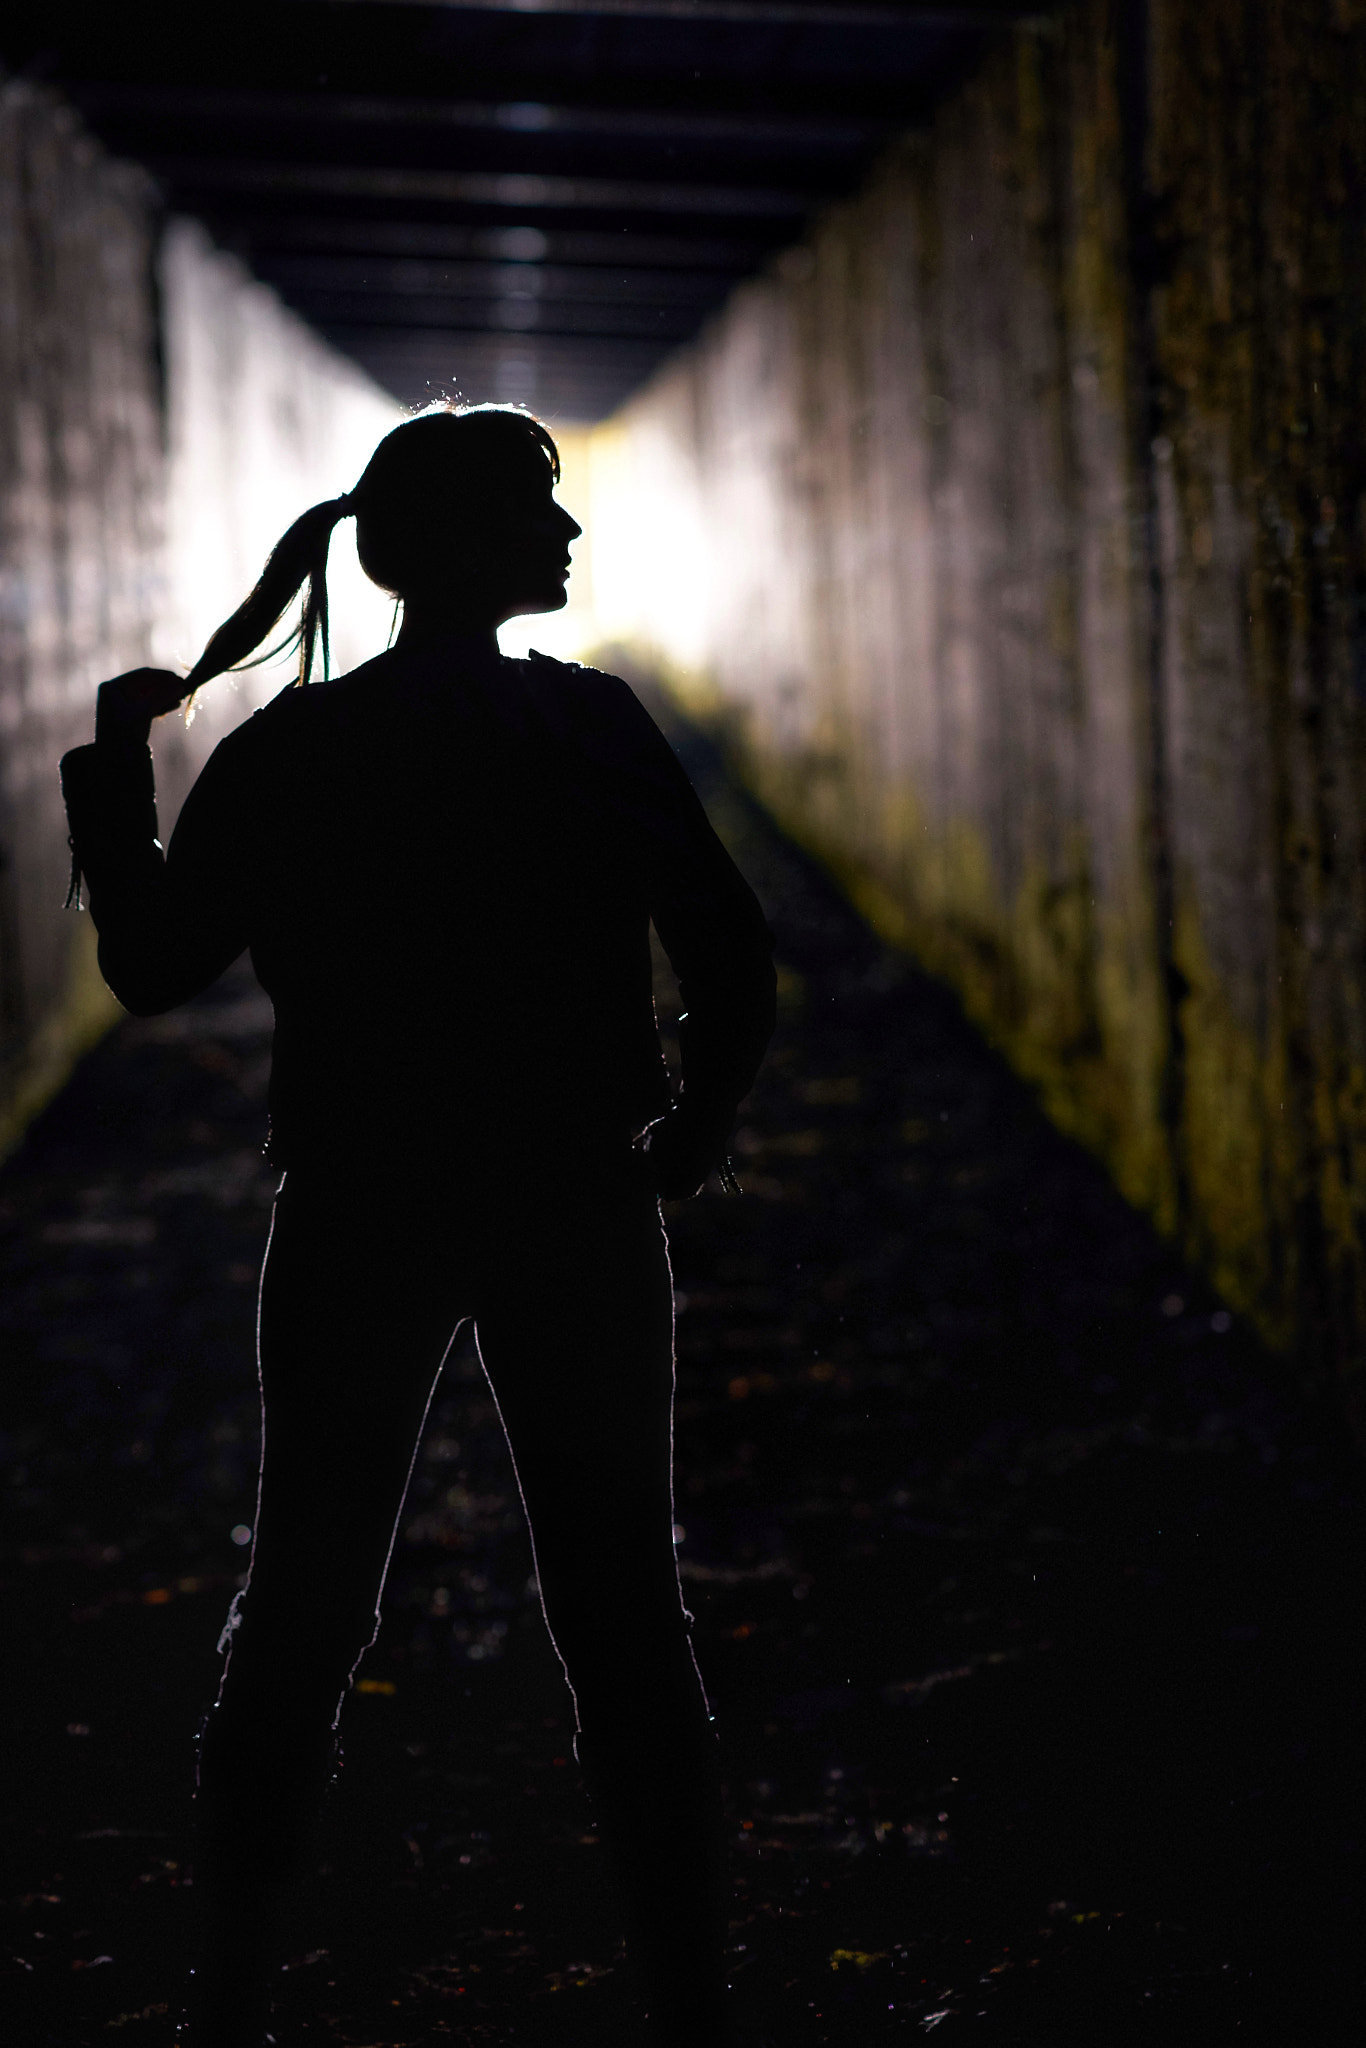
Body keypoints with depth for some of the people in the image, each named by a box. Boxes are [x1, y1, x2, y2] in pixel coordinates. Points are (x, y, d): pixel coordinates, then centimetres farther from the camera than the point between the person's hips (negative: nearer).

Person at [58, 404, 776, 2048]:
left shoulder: (286, 751, -2)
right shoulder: (596, 726, -6)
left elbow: (151, 968, 2)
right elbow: (732, 960, -10)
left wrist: (111, 769, 14)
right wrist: (691, 1131, 7)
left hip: (358, 1223, 1)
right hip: (575, 1219, -1)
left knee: (299, 1607, 13)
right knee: (624, 1614, 7)